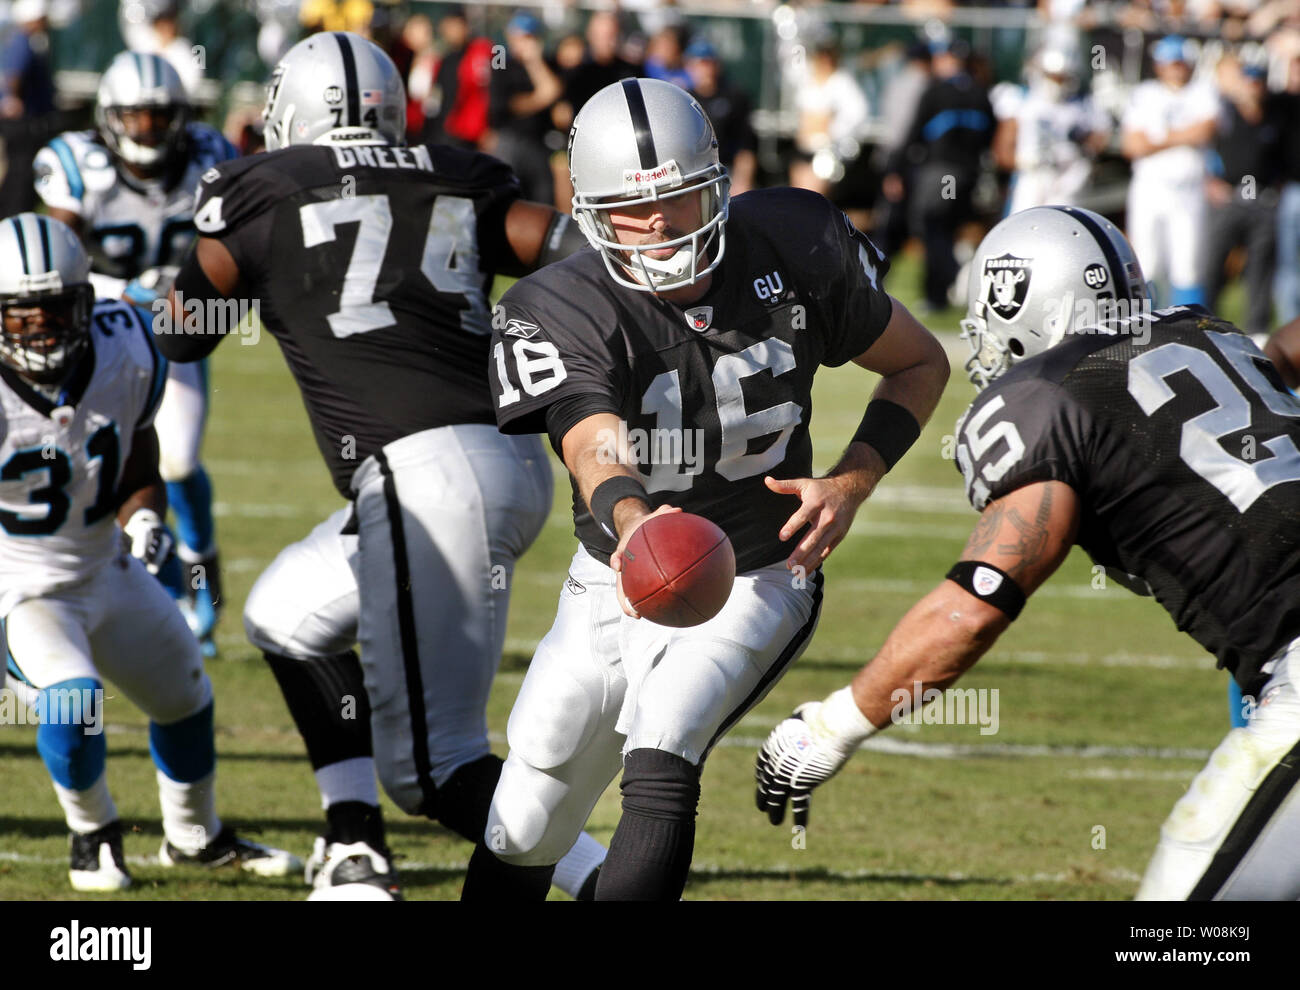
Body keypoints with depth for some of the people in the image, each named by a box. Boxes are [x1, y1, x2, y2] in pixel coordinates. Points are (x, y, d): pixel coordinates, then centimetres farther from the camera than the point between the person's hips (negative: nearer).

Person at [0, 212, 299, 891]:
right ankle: (92, 835, 3)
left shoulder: (124, 358, -16)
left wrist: (145, 523, -19)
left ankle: (194, 836, 49)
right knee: (71, 701, -28)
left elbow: (139, 472, 1)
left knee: (184, 698, 20)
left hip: (105, 571, 6)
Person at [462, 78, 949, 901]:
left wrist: (852, 484, -16)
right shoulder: (563, 315, -24)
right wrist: (632, 526, -67)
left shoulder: (792, 250, -17)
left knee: (660, 763, -28)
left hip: (756, 584, -1)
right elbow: (598, 452, -43)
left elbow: (921, 364, 0)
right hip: (617, 586, 1)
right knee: (523, 833, 8)